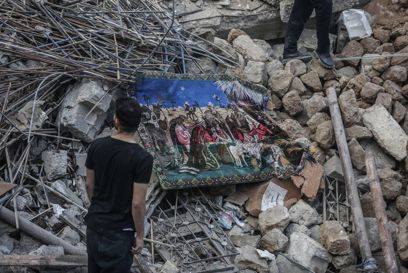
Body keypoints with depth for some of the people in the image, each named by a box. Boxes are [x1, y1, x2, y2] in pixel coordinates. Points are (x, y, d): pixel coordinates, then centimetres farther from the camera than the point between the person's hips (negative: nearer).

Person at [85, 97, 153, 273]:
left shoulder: (96, 146, -6)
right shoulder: (142, 159, -22)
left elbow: (89, 184, 6)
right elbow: (137, 203, -20)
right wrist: (139, 235, -7)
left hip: (94, 223, 5)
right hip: (119, 232, -5)